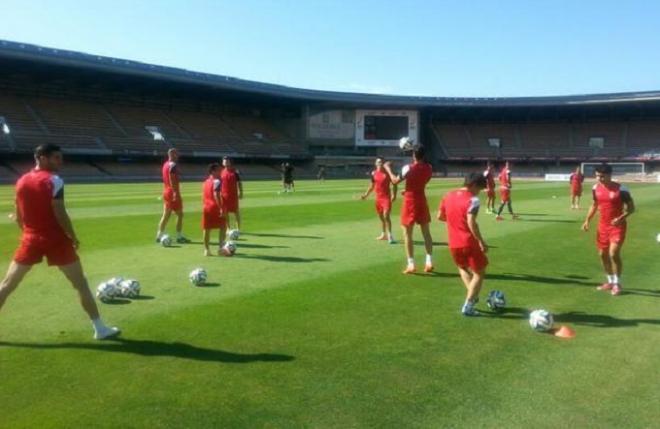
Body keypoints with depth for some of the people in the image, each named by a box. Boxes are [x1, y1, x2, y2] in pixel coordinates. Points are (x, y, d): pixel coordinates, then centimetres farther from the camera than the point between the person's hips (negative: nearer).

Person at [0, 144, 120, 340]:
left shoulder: (21, 181, 9)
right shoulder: (53, 180, -12)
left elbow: (18, 217, 12)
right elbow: (60, 214, -17)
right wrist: (73, 237, -6)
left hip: (31, 239, 6)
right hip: (56, 239, -5)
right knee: (80, 283, 3)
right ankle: (99, 328, 5)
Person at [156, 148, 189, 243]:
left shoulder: (165, 164, 16)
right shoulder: (173, 165, -14)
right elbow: (172, 181, -22)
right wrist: (176, 193, -25)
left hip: (166, 192, 9)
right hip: (173, 192, -9)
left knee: (166, 215, 11)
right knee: (180, 214, -1)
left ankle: (159, 236, 11)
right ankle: (179, 237, 2)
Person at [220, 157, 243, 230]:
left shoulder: (235, 171, 0)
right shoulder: (221, 172, 7)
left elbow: (239, 183, -1)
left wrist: (240, 192, -7)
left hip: (234, 195, -2)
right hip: (224, 195, 3)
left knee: (236, 212, 2)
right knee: (225, 212, 5)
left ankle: (238, 228, 9)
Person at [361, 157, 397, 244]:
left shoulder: (388, 172, -6)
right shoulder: (374, 173, 7)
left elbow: (394, 184, -5)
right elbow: (372, 186, 18)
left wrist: (394, 195, -17)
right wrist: (366, 194, 10)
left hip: (386, 197, -5)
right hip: (378, 198, 6)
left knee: (386, 216, -16)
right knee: (380, 217, 13)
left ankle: (390, 235, -12)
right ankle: (384, 234, 26)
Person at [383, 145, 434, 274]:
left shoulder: (408, 168, -16)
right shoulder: (429, 168, 1)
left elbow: (395, 181, -10)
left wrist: (388, 169, 6)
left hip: (410, 201, -4)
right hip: (422, 200, 5)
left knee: (407, 233, 2)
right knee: (426, 232, 11)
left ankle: (411, 265, 0)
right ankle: (429, 262, 10)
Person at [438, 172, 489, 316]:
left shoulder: (448, 196, 7)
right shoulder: (472, 199, -13)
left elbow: (440, 216, 14)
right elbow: (471, 223, -23)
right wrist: (481, 241, -18)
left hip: (453, 243, 6)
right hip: (469, 242, -6)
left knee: (463, 268, 30)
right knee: (479, 272, 8)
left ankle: (472, 296, 20)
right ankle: (468, 306, 4)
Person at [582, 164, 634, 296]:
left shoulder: (621, 189, -15)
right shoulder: (596, 188, 1)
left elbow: (631, 208, -9)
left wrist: (621, 218, -26)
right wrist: (587, 220, 4)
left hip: (617, 226, -6)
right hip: (603, 225, 6)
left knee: (614, 253, -15)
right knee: (603, 254, 10)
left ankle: (617, 283, 3)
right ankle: (610, 281, 28)